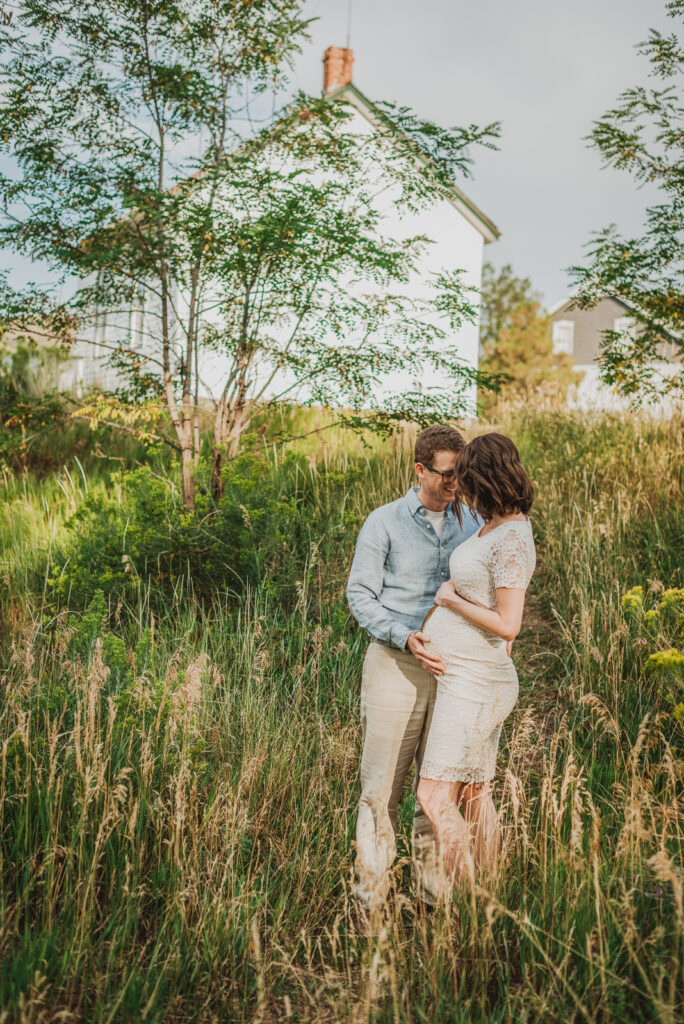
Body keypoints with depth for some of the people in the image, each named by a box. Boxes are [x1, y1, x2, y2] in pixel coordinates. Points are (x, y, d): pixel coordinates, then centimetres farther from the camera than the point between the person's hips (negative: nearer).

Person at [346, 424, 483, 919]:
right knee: (382, 788, -1)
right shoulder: (385, 522, -3)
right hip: (396, 667, -4)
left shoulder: (473, 523, 10)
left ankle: (435, 896, 26)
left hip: (452, 670, 4)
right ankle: (371, 902, 10)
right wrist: (406, 637, -17)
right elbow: (360, 595, -3)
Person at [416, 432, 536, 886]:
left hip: (474, 680, -10)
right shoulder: (496, 526, 10)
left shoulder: (511, 540, -20)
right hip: (469, 677, 10)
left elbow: (507, 626, -23)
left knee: (435, 797, -6)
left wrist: (452, 598, -13)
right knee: (474, 794, 15)